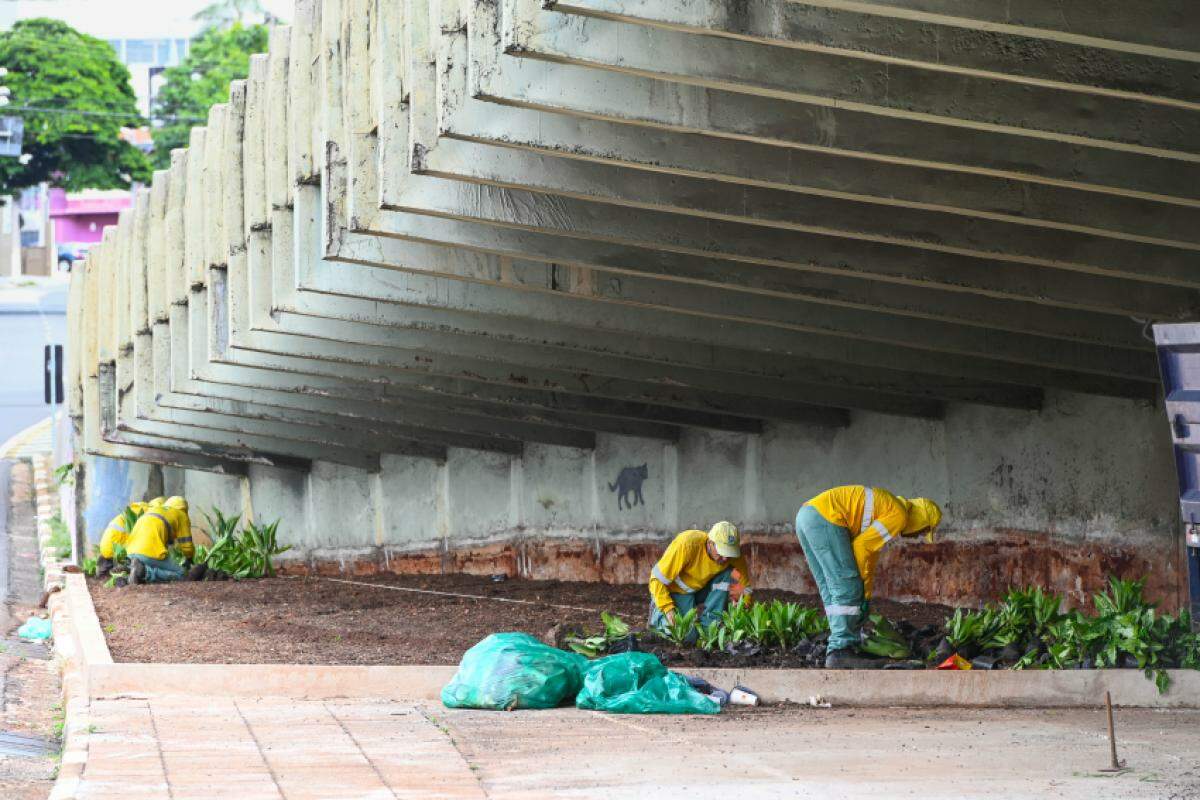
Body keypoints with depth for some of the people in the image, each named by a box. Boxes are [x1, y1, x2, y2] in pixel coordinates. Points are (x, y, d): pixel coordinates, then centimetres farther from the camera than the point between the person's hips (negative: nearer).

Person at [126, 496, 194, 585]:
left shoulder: (152, 509, 32)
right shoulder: (182, 515, 14)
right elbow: (186, 546, 11)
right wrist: (190, 558, 34)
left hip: (131, 551, 7)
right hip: (151, 553, -7)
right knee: (179, 574, 1)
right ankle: (143, 571, -20)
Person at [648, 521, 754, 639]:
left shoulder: (732, 551, -19)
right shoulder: (687, 545, -33)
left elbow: (746, 585, -4)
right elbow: (658, 578, -27)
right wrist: (667, 608, -31)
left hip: (701, 589, 5)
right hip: (677, 592, -5)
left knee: (727, 573, -20)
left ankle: (708, 622, -10)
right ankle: (658, 613, 7)